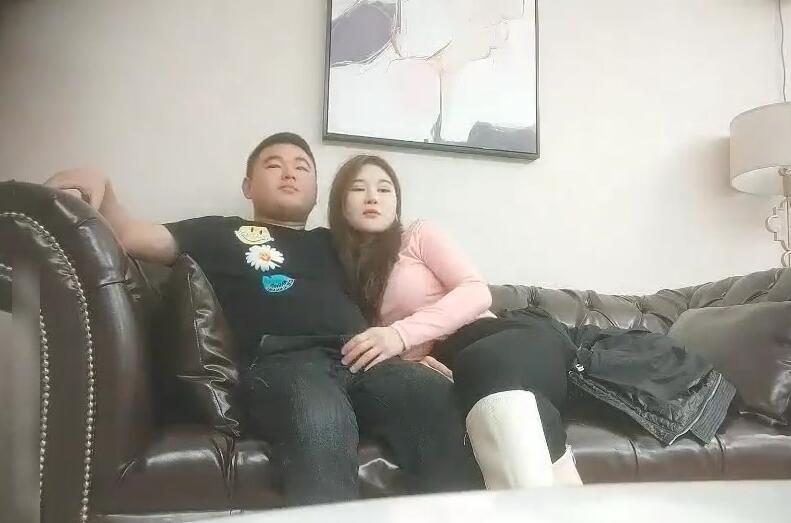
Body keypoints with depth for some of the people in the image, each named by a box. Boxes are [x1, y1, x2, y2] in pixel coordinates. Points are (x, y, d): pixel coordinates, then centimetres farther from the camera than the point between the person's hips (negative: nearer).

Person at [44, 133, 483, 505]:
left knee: (436, 398, -30)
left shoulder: (334, 243, 36)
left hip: (363, 359, 4)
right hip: (283, 361, -3)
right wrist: (100, 188, -3)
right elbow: (131, 235, 18)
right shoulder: (222, 233, 27)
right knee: (322, 426, -39)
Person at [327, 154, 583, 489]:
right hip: (428, 368, 1)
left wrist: (400, 333, -20)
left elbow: (478, 292, -4)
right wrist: (414, 361, -16)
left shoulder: (418, 236, 11)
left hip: (476, 340, 0)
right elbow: (363, 347, 9)